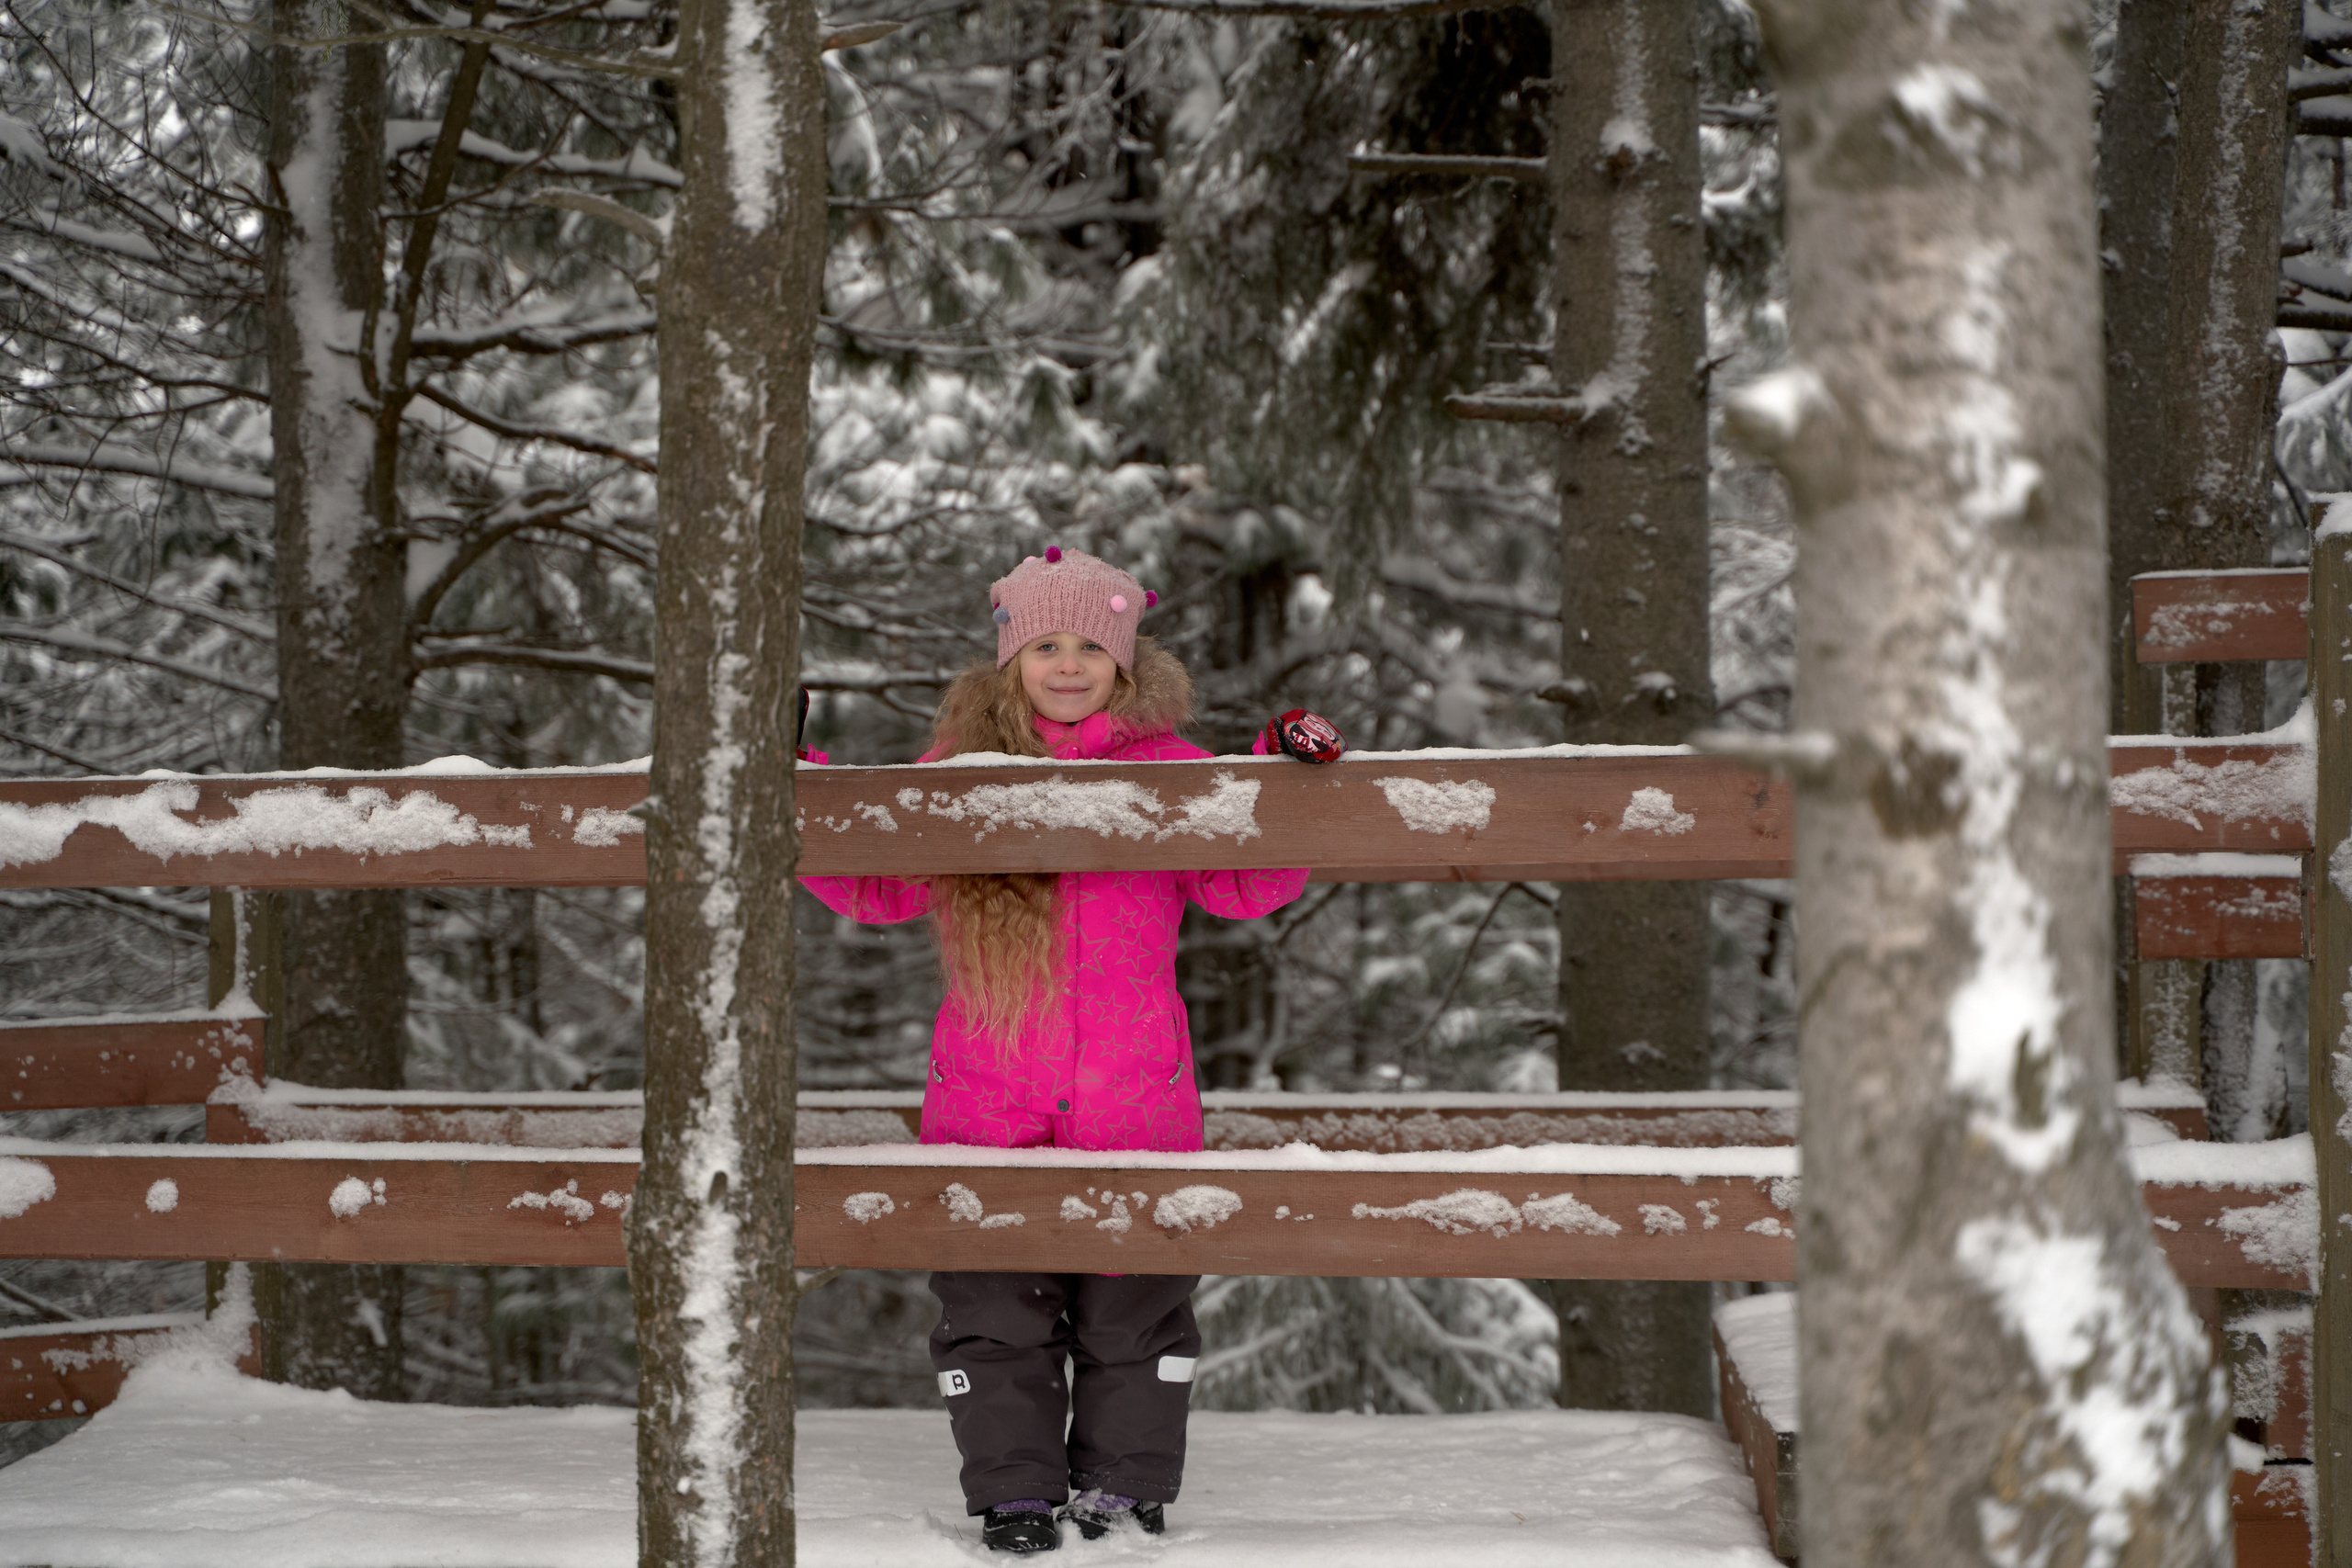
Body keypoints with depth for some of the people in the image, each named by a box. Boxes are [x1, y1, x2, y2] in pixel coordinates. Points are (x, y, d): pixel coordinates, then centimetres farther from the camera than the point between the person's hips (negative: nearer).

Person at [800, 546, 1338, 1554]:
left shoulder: (1166, 770, 4)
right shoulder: (960, 769, 6)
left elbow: (1242, 888, 5)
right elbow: (877, 888, 13)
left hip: (1133, 1092, 0)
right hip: (989, 1094, 1)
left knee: (1134, 1305, 6)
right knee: (995, 1303, 4)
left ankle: (1127, 1490, 19)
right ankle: (1015, 1495, 15)